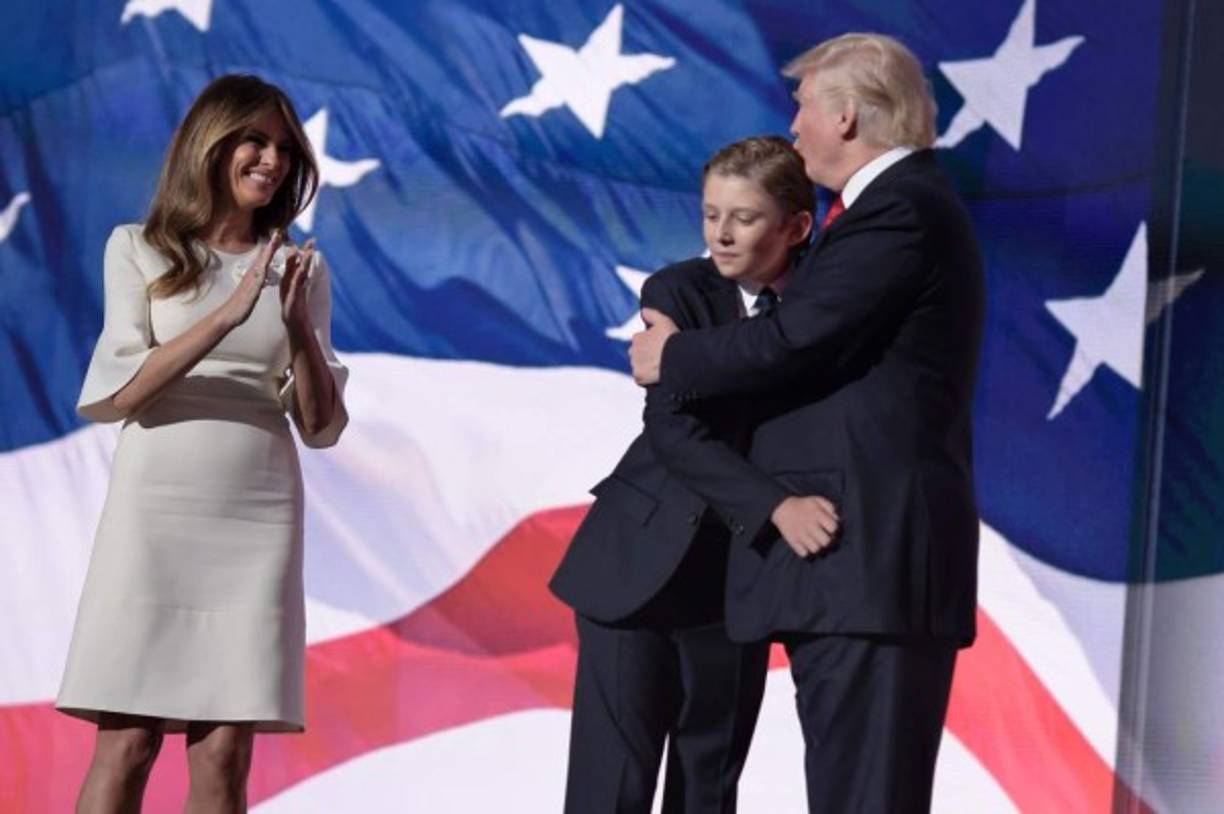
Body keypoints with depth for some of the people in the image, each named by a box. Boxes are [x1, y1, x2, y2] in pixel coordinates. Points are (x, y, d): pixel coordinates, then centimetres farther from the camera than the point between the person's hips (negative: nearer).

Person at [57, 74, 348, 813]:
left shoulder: (302, 269, 11)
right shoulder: (138, 251, 5)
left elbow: (322, 428, 8)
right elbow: (120, 394, -7)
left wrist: (299, 327, -9)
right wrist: (229, 314, -16)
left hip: (258, 522, 2)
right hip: (157, 513, -2)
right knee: (125, 746, -7)